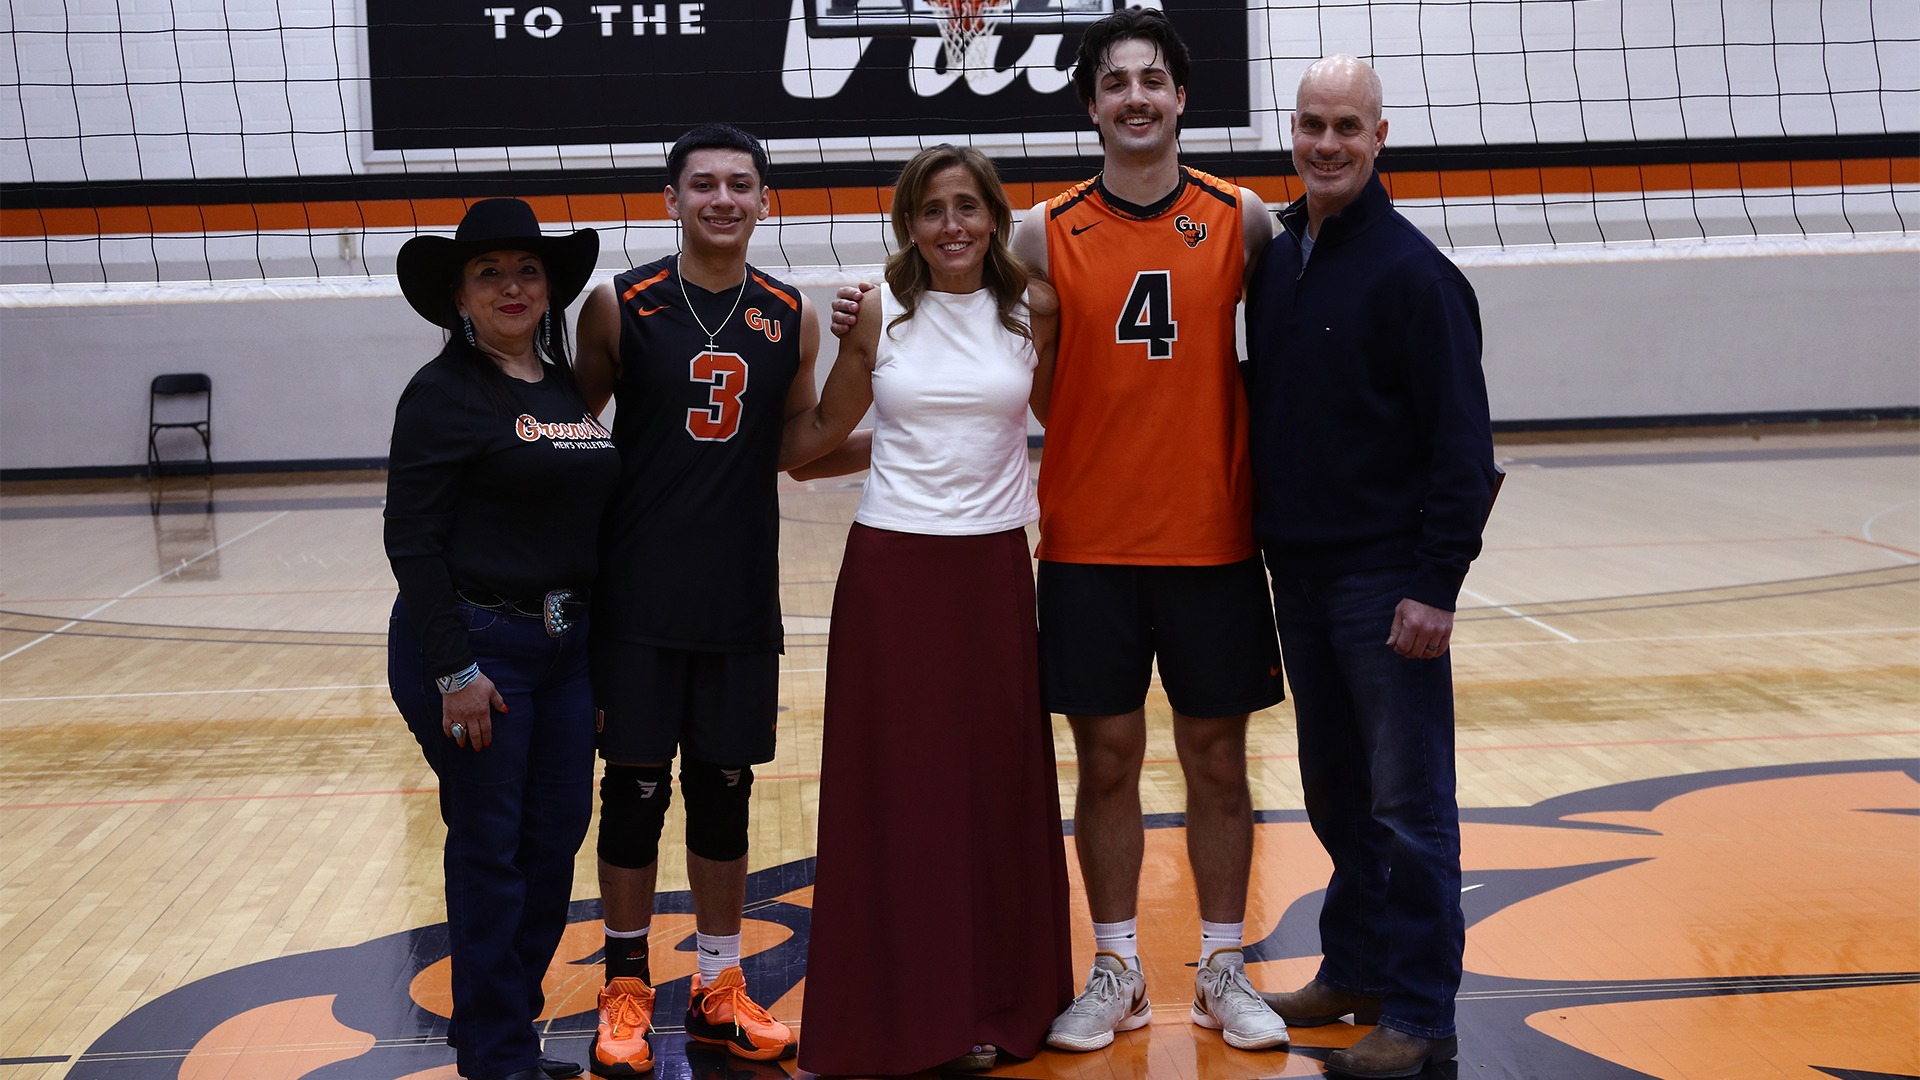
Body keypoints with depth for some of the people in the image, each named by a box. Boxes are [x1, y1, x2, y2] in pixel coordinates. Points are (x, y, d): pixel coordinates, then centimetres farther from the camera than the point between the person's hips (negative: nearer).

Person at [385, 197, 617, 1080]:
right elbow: (412, 540, -14)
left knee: (555, 840, 11)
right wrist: (456, 671, -18)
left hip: (564, 646, 7)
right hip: (473, 645, -7)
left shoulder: (568, 390, 11)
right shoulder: (445, 393, -10)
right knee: (491, 851, 2)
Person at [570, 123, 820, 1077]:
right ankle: (626, 988, 21)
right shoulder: (619, 304, -5)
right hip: (638, 595, -2)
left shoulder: (792, 318, 3)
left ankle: (719, 989, 24)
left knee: (723, 791, 11)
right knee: (634, 790, 5)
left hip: (742, 598, 2)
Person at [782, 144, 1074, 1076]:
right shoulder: (876, 315, 1)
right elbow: (825, 427, 10)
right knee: (893, 780, 1)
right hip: (891, 564, -1)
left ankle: (992, 999, 19)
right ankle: (900, 1005, 13)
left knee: (995, 777, 5)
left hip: (994, 565, 1)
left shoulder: (1033, 310, 2)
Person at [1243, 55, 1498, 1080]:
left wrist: (1436, 584, -18)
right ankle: (1354, 967, 30)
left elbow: (1462, 443, -14)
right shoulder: (1272, 260, 9)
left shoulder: (1412, 271, -11)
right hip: (1297, 572, 7)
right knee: (1335, 789, 17)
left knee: (1407, 802, 0)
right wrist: (1261, 535, 10)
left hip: (1385, 576, -7)